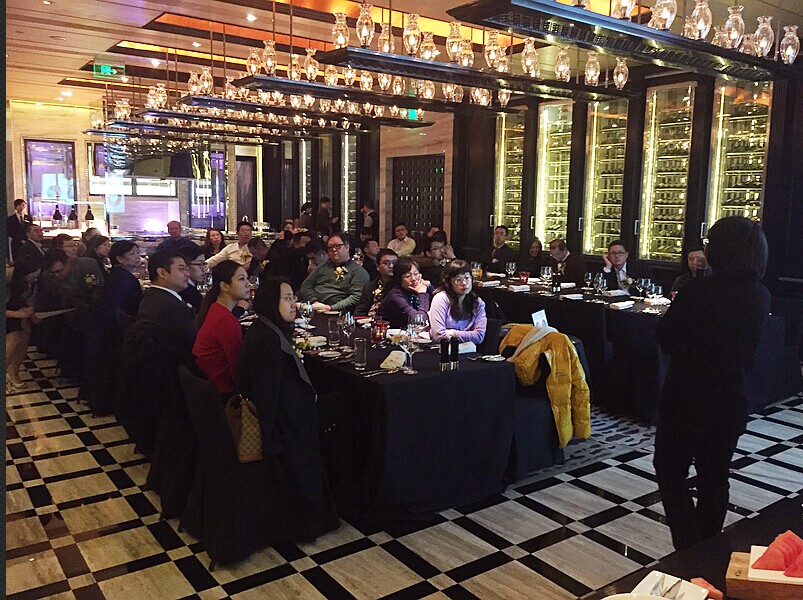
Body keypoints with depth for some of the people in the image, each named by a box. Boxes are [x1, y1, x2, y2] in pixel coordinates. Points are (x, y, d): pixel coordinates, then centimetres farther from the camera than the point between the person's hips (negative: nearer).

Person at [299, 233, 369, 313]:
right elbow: (305, 286, 17)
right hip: (311, 309, 5)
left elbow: (356, 297, -7)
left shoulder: (359, 271, 6)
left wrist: (331, 308, -16)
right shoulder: (323, 267, 23)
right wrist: (314, 302, -4)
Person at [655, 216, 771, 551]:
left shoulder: (698, 292, -21)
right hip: (732, 401, 6)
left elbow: (665, 338, -11)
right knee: (714, 477, 18)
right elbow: (746, 344, 11)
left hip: (686, 400, -5)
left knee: (671, 471, 10)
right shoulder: (761, 297, -2)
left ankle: (689, 550, 4)